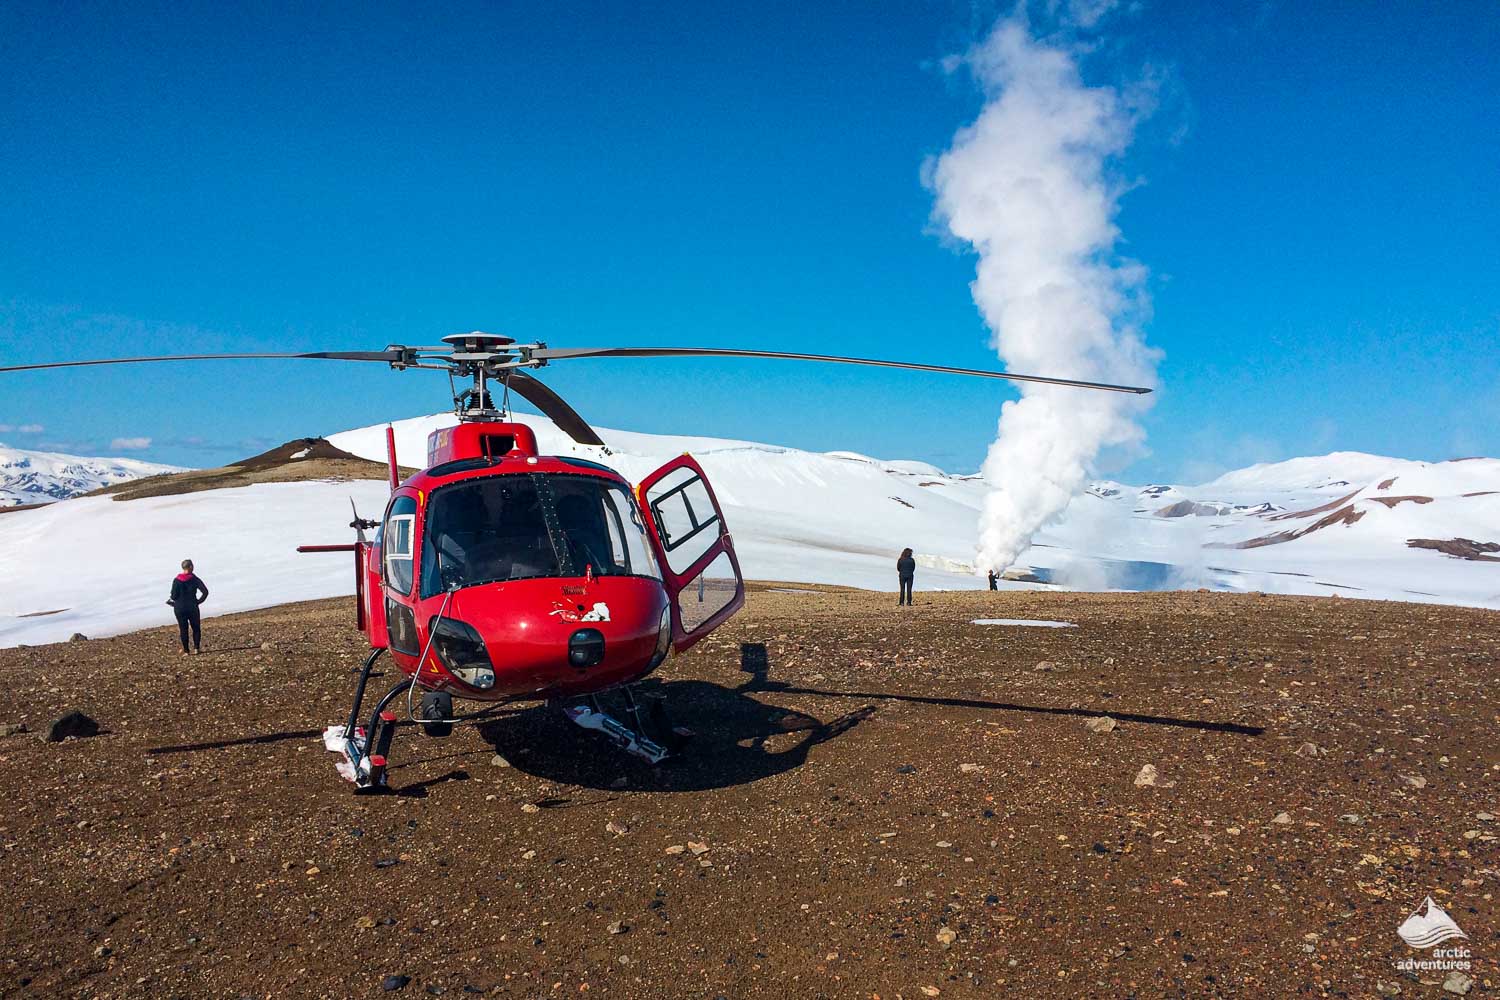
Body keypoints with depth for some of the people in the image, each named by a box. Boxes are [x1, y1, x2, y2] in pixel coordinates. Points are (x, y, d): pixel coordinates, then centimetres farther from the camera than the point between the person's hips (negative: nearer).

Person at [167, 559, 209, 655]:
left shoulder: (176, 581, -4)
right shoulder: (195, 579, -5)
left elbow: (174, 596, -6)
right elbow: (205, 591, -11)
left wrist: (170, 600, 17)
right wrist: (198, 601, 3)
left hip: (180, 608, 1)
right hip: (192, 607, -1)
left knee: (183, 629, 7)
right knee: (196, 628, 12)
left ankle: (186, 651, 7)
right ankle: (196, 648, 6)